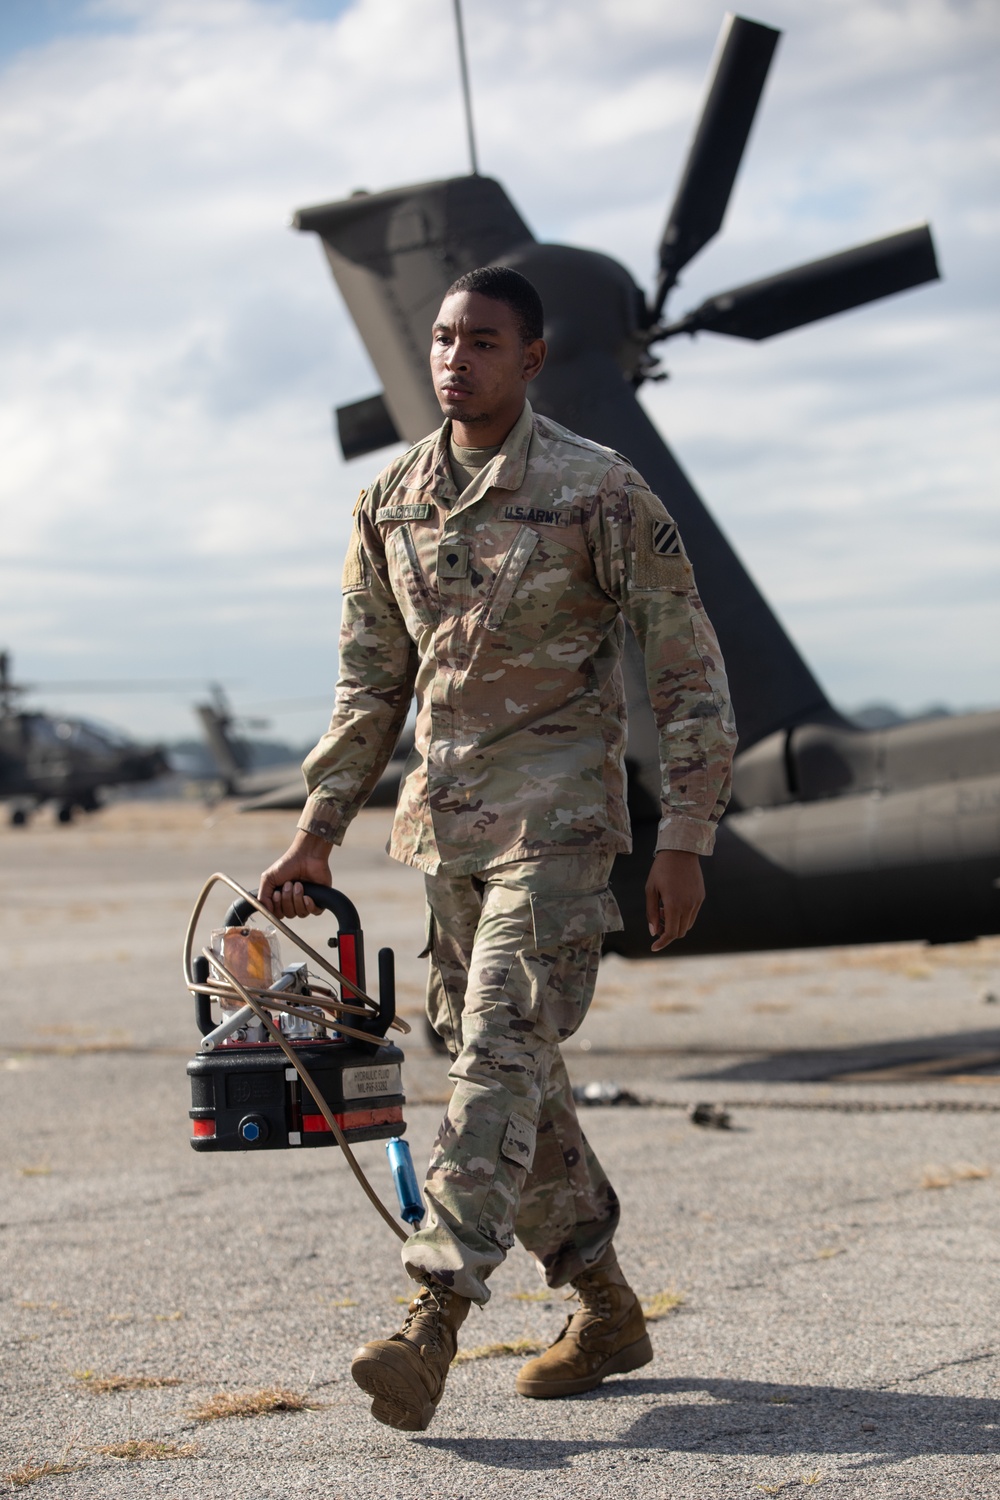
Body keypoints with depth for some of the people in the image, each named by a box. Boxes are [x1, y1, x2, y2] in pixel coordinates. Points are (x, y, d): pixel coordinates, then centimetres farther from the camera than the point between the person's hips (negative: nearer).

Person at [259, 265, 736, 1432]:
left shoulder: (598, 491, -8)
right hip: (444, 820, 6)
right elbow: (373, 682, 15)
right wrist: (318, 833, 10)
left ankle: (431, 1323, -20)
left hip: (557, 816, -6)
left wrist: (684, 842, -10)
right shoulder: (391, 502, 8)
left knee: (501, 1052, -16)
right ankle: (606, 1311, 23)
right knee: (505, 1068, 9)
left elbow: (687, 668, -6)